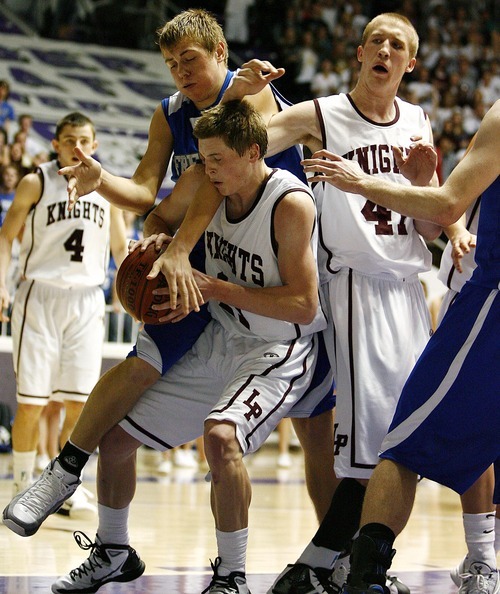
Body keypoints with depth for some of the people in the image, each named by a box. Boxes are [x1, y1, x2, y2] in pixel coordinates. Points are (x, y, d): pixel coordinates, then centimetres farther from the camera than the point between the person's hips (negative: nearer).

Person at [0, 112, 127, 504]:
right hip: (40, 296, -3)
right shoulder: (36, 184, -1)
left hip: (87, 300, 3)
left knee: (80, 401, -1)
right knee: (32, 401, -4)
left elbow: (120, 248, 16)